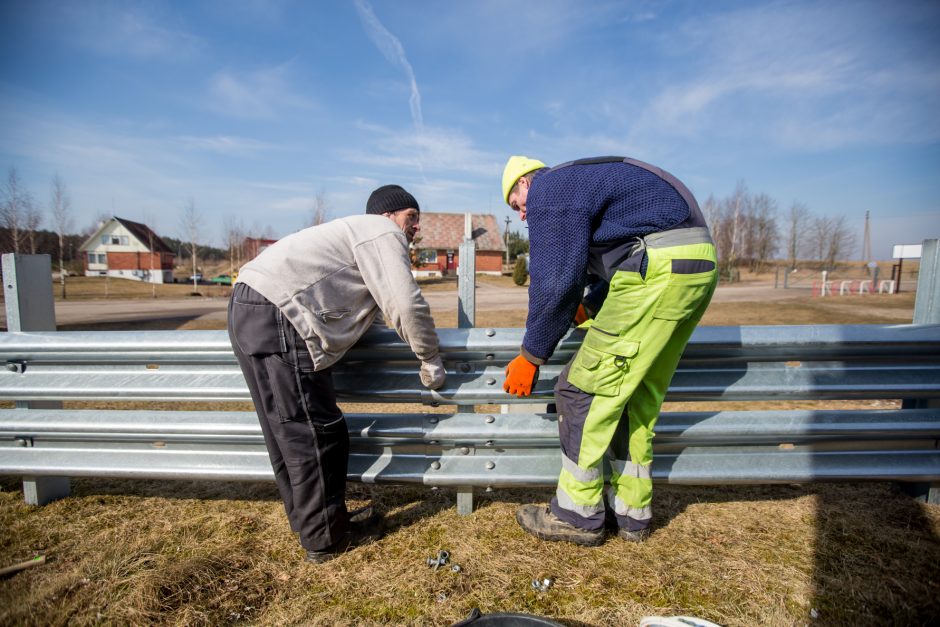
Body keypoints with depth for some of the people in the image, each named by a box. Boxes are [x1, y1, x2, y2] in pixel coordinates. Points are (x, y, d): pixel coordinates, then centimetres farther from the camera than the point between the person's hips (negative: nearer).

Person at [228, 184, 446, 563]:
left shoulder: (357, 233, 29)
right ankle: (326, 538, 13)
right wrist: (431, 362, -2)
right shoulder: (384, 233, -3)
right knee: (315, 434, -2)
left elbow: (373, 310, 29)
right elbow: (408, 305, -12)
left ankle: (308, 520, 32)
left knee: (288, 432, 17)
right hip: (278, 317, -11)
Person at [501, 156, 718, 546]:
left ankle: (577, 515, 10)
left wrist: (530, 356, -2)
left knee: (585, 389, -4)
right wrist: (586, 308, 16)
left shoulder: (548, 188, -1)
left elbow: (555, 280, -11)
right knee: (638, 397, 14)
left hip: (659, 272, -10)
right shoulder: (580, 182, 29)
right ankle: (631, 513, 25)